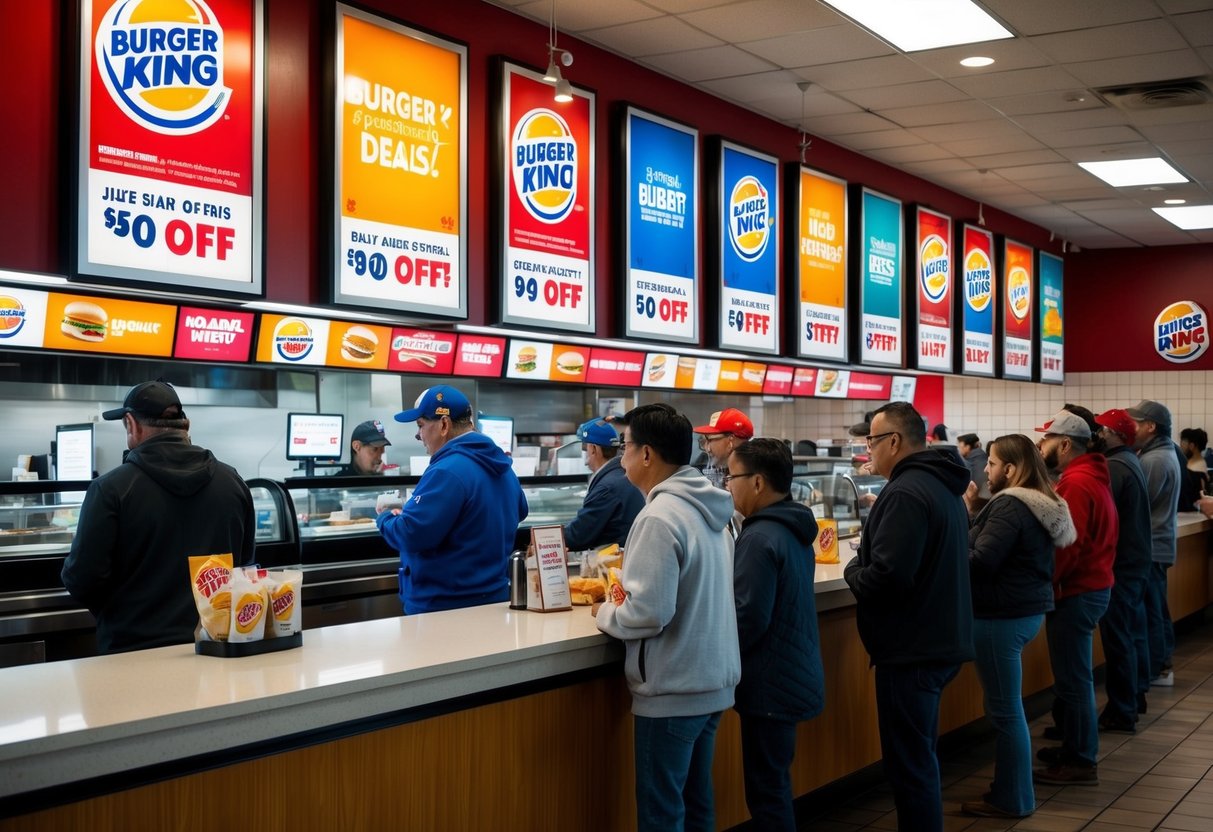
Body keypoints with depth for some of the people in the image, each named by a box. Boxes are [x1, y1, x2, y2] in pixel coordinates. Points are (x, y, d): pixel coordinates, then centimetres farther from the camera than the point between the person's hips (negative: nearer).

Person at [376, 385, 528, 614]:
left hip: (443, 605, -9)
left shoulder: (447, 472, -22)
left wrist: (385, 516, -4)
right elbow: (518, 512, 26)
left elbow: (411, 535, -26)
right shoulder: (501, 464, 8)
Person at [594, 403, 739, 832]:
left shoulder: (660, 517, -21)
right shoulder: (710, 509, 7)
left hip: (671, 692, -9)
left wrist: (607, 613, -5)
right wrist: (631, 586, 11)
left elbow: (648, 613, -25)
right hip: (712, 682, 9)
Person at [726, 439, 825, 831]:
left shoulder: (760, 538, -20)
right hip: (793, 674, 10)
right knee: (773, 782, 19)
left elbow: (748, 619, -23)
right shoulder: (793, 529, 9)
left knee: (766, 788, 0)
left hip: (771, 682, -9)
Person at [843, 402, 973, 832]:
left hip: (911, 648, -10)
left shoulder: (905, 493, -20)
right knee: (921, 756, 20)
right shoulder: (943, 486, 13)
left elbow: (886, 576, -27)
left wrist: (853, 570, -6)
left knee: (909, 764, -2)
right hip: (940, 639, 10)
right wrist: (866, 567, 12)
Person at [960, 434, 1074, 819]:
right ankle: (1013, 789, 25)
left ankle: (1012, 799, 8)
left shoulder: (1010, 505, -18)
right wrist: (970, 513, 9)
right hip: (1027, 609, 10)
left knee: (1004, 709, -1)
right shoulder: (1041, 503, 12)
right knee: (1008, 706, 17)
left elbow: (980, 563, -23)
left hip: (1003, 615, -10)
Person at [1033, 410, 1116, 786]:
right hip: (1089, 585, 10)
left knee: (1072, 678, -3)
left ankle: (1081, 762, 3)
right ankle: (1075, 748, 26)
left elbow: (1067, 546, -25)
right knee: (1074, 675, 17)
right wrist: (1048, 581, 11)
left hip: (1075, 592, -10)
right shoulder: (1089, 476, 14)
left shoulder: (1076, 483, -19)